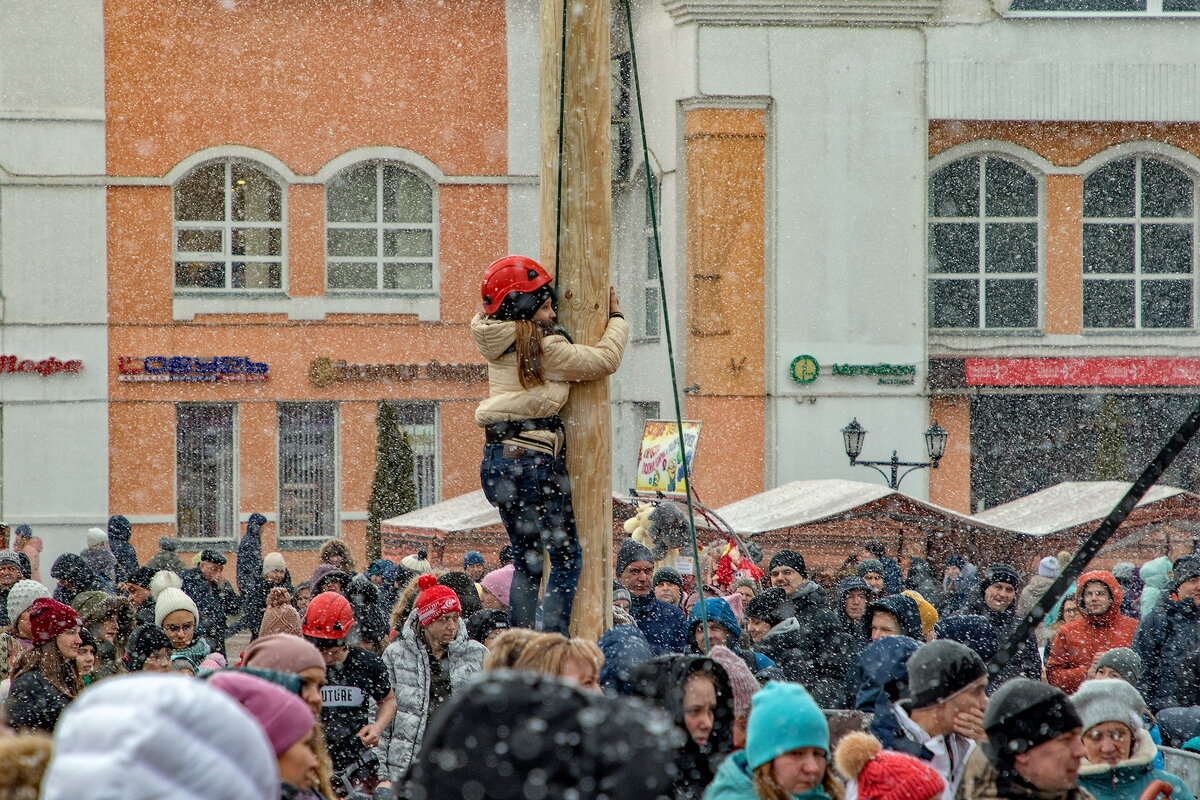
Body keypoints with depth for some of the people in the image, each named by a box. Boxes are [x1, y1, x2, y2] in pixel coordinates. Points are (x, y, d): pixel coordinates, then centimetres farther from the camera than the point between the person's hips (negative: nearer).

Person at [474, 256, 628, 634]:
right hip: (532, 460, -8)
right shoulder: (543, 347, -12)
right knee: (566, 558, -2)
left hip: (496, 460, 8)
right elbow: (605, 359, -5)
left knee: (526, 560, 18)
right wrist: (615, 317, 11)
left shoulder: (499, 343, 11)